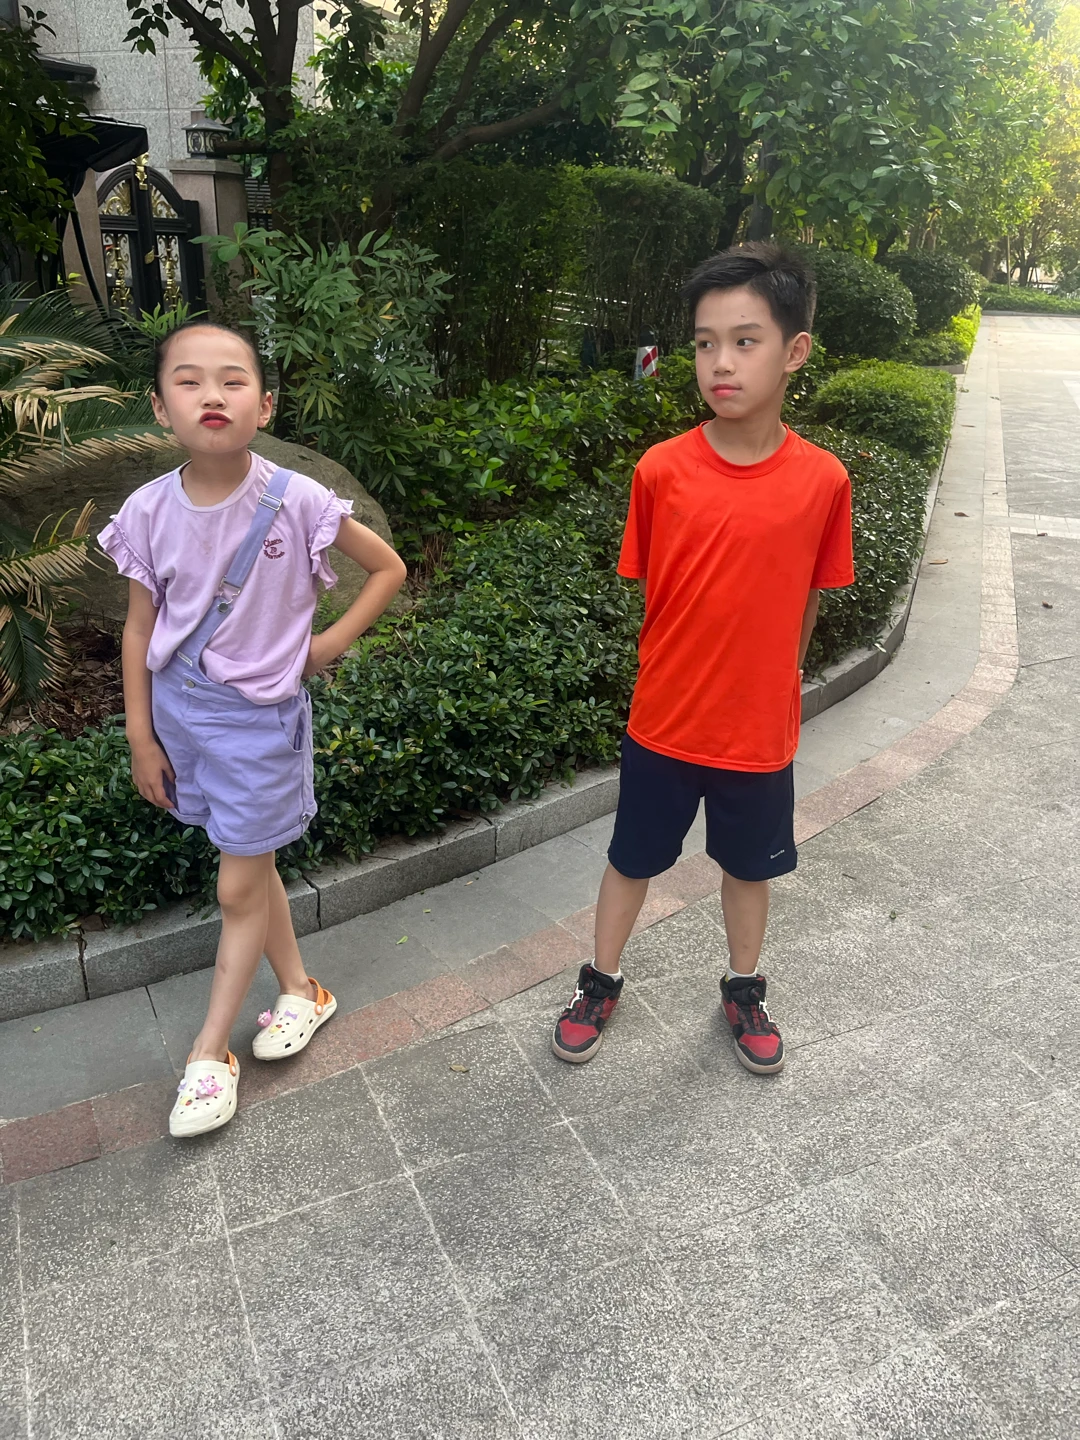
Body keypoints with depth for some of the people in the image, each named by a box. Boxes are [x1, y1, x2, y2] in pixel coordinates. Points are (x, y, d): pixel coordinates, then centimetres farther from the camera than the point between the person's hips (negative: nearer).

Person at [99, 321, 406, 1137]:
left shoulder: (295, 504, -18)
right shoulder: (150, 512, -8)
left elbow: (389, 568, -4)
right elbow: (141, 628, 1)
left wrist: (332, 642, -9)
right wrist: (141, 738, 4)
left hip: (259, 717, -4)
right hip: (180, 711, 4)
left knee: (239, 891, 6)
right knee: (252, 869, 18)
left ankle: (210, 1053, 24)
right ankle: (300, 991, 40)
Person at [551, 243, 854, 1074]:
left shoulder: (822, 481, -12)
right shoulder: (661, 471, -13)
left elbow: (807, 600, 1)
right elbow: (647, 588, 0)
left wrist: (775, 686, 6)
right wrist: (681, 670, 1)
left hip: (760, 727, 1)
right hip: (664, 719, 0)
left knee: (750, 867, 19)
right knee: (633, 859, 16)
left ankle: (744, 990, 45)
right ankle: (603, 983, 40)